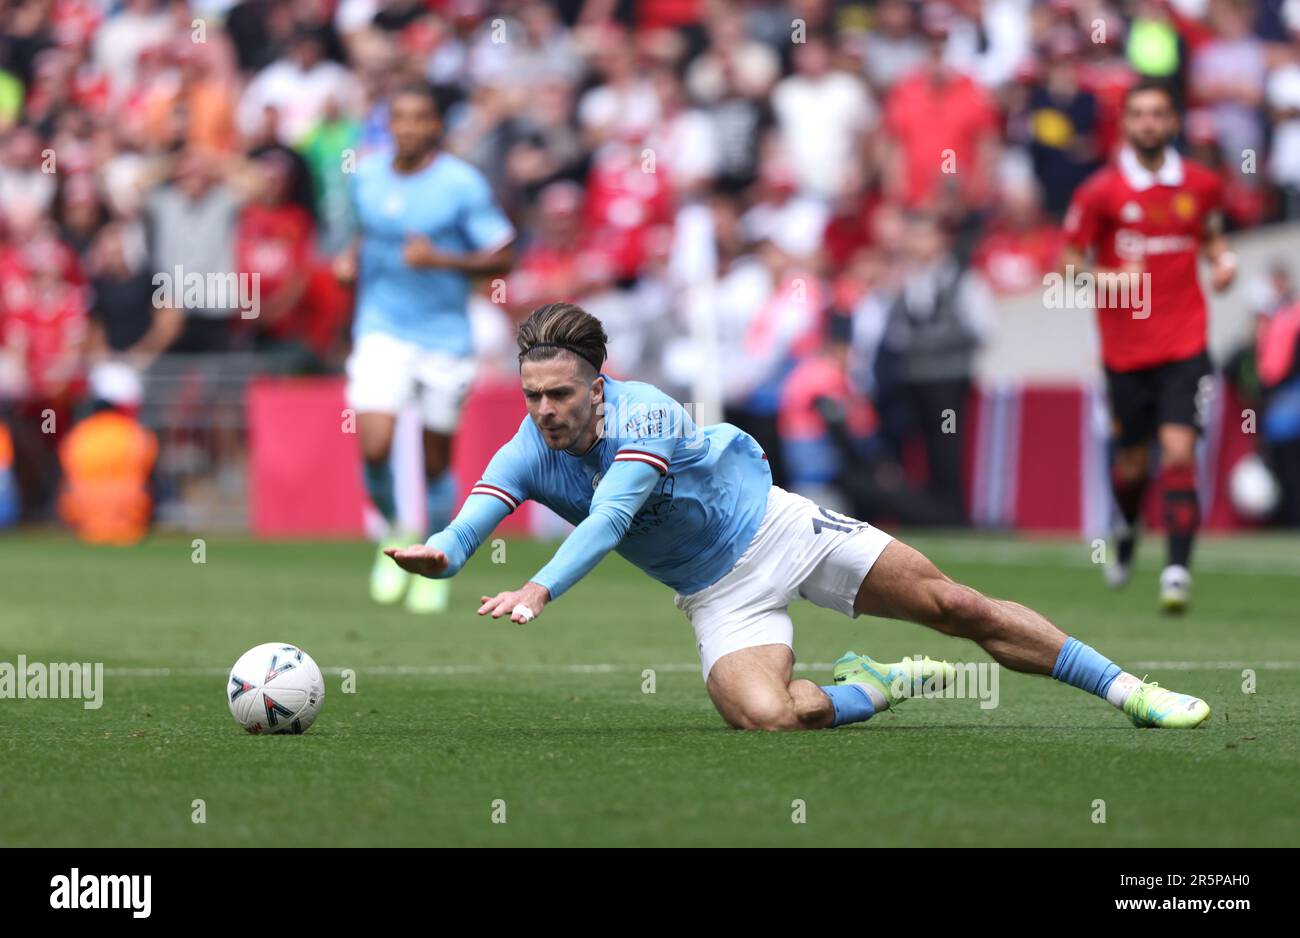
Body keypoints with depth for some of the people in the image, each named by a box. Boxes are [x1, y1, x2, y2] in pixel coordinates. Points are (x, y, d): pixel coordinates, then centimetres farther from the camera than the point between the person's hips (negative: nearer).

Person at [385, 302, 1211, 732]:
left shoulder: (643, 414, -28)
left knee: (957, 608, -3)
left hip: (778, 527, -3)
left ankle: (1124, 688, 13)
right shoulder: (528, 455, -13)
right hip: (719, 596, 3)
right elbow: (476, 517, -29)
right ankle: (872, 688, 7)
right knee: (766, 717, -27)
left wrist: (541, 589, -57)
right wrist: (438, 553, -54)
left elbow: (609, 519, -42)